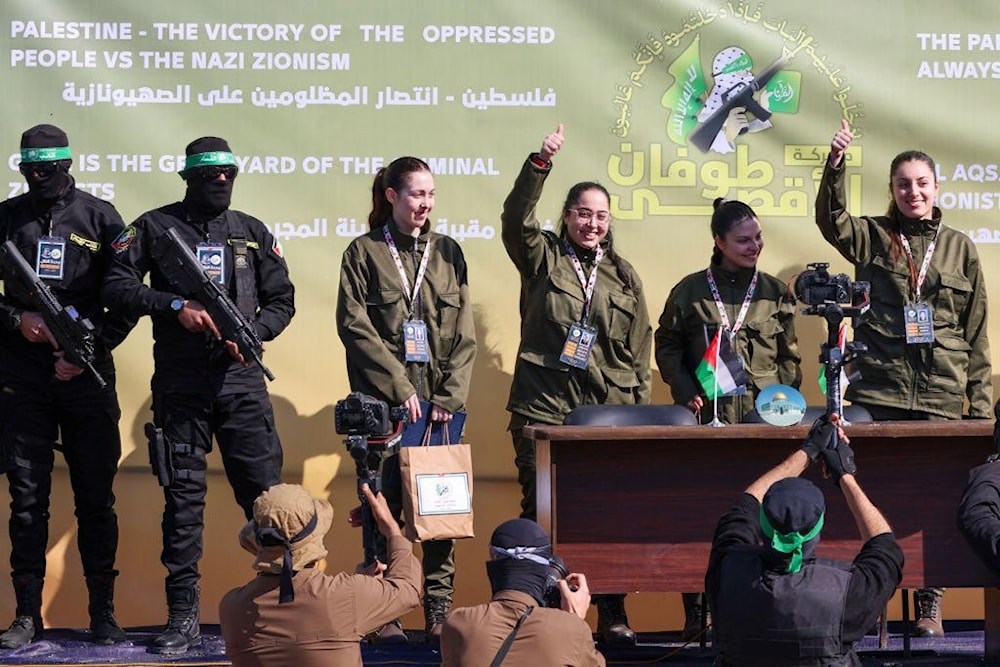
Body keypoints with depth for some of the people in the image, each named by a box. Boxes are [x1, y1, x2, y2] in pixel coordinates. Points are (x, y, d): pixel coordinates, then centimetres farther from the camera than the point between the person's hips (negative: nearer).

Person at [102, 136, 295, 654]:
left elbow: (282, 300, 14)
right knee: (183, 495, 1)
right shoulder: (155, 227, 6)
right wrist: (176, 307, -14)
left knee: (265, 489, -3)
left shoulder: (253, 233, 13)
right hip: (179, 383, -1)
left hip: (241, 378, 2)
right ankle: (183, 617, 5)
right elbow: (116, 286, -2)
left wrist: (251, 333, -6)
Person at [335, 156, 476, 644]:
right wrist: (400, 387, -9)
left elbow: (463, 333, 9)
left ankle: (439, 611, 2)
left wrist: (449, 397, -2)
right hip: (385, 403, -3)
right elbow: (354, 325, -3)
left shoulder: (447, 252, 13)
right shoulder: (364, 252, 4)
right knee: (385, 504, -3)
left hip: (441, 402, 3)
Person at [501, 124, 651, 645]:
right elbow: (515, 218, -12)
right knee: (540, 514, -1)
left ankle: (612, 616, 9)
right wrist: (540, 163, -23)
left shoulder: (624, 276, 14)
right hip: (543, 409, -2)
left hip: (609, 412, 2)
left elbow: (640, 352, 15)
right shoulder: (543, 258, 7)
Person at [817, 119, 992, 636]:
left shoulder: (960, 249, 11)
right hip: (877, 393, -1)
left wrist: (981, 402, 6)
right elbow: (831, 219, -13)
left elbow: (976, 335, 11)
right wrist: (835, 165, -30)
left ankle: (929, 605, 11)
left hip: (940, 398, 1)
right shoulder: (872, 238, 8)